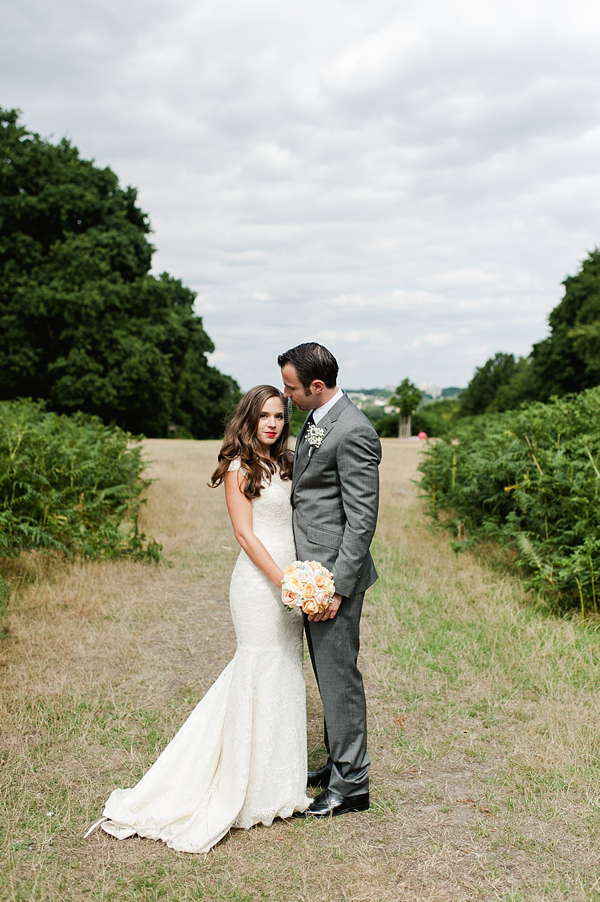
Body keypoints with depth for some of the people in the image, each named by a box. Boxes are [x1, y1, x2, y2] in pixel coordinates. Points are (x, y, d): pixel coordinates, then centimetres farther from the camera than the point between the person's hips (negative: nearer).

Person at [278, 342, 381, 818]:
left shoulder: (353, 432, -19)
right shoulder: (315, 421, 11)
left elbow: (362, 518, -20)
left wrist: (339, 586, -21)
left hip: (335, 572, -10)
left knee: (339, 674, 0)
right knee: (327, 671, 18)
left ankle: (352, 783, 12)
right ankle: (340, 761, 33)